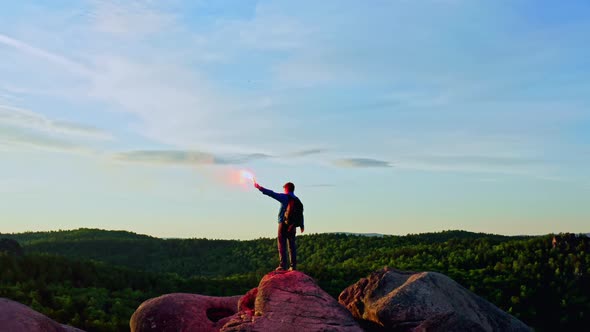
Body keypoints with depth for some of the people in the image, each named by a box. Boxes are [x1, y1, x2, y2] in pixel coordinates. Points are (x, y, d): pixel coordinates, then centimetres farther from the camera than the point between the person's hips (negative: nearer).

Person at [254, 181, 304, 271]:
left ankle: (283, 265, -9)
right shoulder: (297, 200, 12)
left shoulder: (284, 197, -6)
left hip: (284, 223, -6)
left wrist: (260, 188, -7)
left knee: (282, 244, -4)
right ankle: (293, 266, 6)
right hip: (293, 225, 6)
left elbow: (272, 194, -11)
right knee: (292, 245, 8)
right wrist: (302, 225, 21)